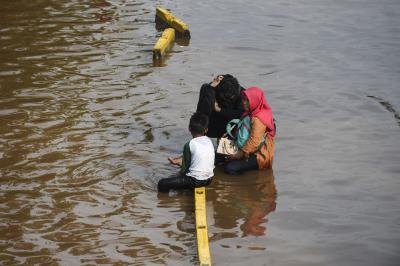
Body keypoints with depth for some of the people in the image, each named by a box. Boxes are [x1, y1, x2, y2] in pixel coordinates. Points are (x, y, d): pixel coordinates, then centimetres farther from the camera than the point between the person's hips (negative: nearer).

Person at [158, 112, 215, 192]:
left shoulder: (190, 144, -12)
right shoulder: (209, 141, 7)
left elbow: (185, 167, -4)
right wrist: (177, 160, 23)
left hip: (195, 181, -7)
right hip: (208, 179, 7)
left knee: (162, 184, -7)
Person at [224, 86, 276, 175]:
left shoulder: (258, 119, -23)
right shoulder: (252, 113, 7)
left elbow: (254, 141, -27)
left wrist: (240, 153, -19)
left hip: (259, 155, -10)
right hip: (254, 151, 10)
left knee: (230, 168, -18)